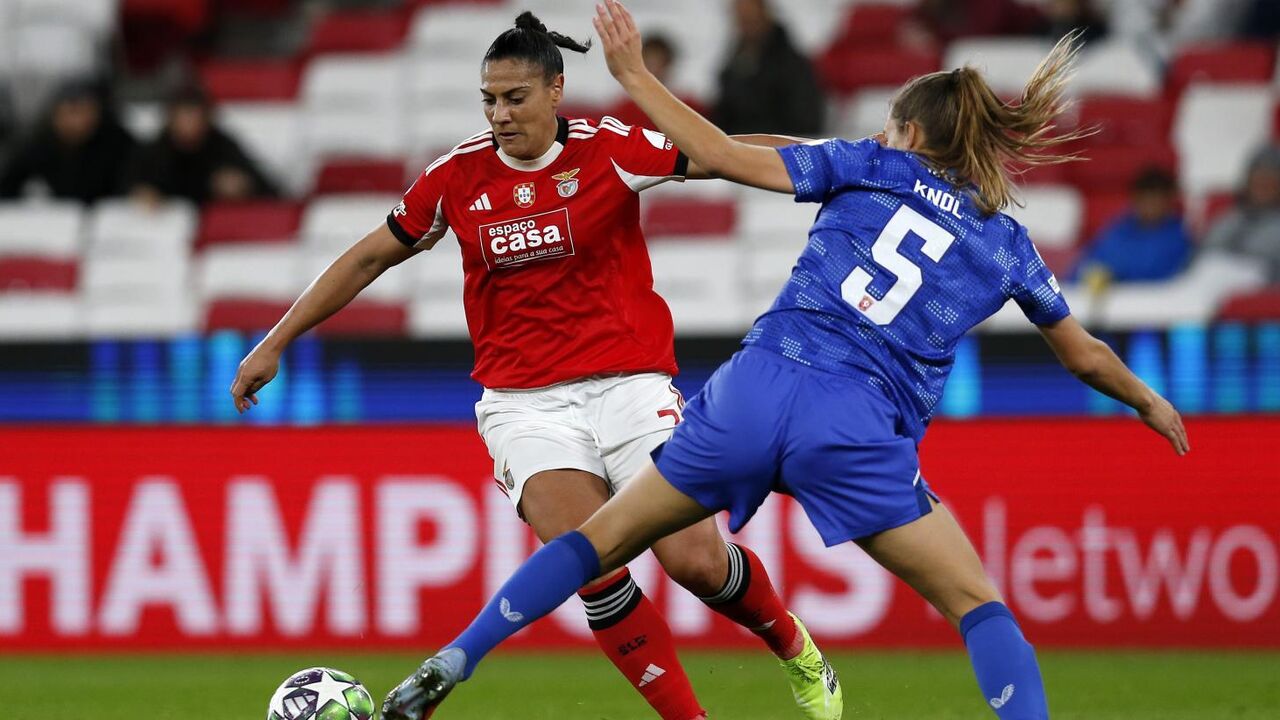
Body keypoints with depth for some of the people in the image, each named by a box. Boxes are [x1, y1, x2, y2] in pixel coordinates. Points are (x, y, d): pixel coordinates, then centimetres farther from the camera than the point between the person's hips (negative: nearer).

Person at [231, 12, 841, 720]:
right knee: (593, 571, -20)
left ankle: (796, 651, 19)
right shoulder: (459, 175, 2)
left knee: (697, 560, -12)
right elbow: (371, 258, 12)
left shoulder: (610, 149, -5)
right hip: (524, 401, 1)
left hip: (628, 382, -1)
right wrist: (274, 343, 13)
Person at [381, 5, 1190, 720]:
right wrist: (1151, 404, 44)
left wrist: (635, 76, 17)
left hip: (754, 388, 2)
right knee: (976, 604, 8)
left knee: (606, 538, 15)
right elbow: (1085, 356, 25)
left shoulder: (867, 167, 13)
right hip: (857, 428, -2)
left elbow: (728, 158, 7)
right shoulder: (1005, 242, 14)